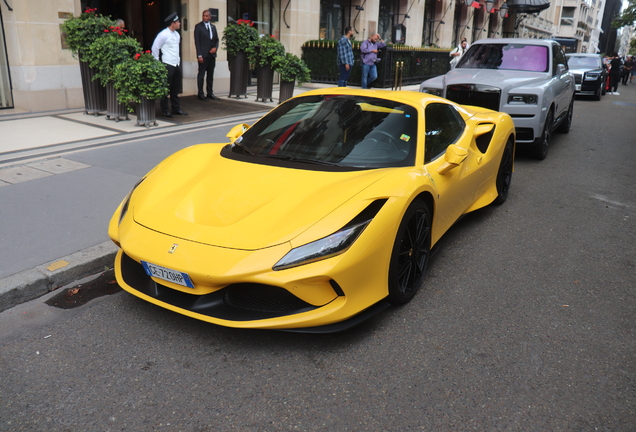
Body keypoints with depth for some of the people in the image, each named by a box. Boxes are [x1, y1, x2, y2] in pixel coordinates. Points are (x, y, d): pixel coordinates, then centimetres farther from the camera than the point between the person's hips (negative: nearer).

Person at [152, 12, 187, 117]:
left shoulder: (176, 34, 12)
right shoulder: (163, 34, -11)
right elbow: (155, 48, -9)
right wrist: (157, 63, -7)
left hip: (176, 64, 8)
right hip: (167, 65, -8)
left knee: (176, 89, 14)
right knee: (166, 88, 0)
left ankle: (176, 108, 23)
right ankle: (164, 110, 7)